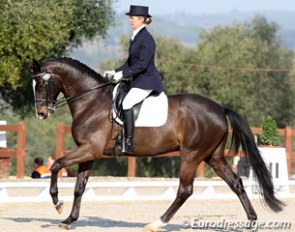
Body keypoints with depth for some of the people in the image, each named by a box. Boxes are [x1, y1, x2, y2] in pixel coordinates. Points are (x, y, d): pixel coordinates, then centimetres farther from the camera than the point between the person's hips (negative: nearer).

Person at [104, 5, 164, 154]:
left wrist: (123, 74, -21)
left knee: (127, 104, -26)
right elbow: (130, 62, 21)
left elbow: (142, 64, -21)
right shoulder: (135, 38, 15)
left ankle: (128, 143, -28)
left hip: (146, 81, -11)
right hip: (138, 80, 11)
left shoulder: (146, 39, -15)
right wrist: (115, 72, 11)